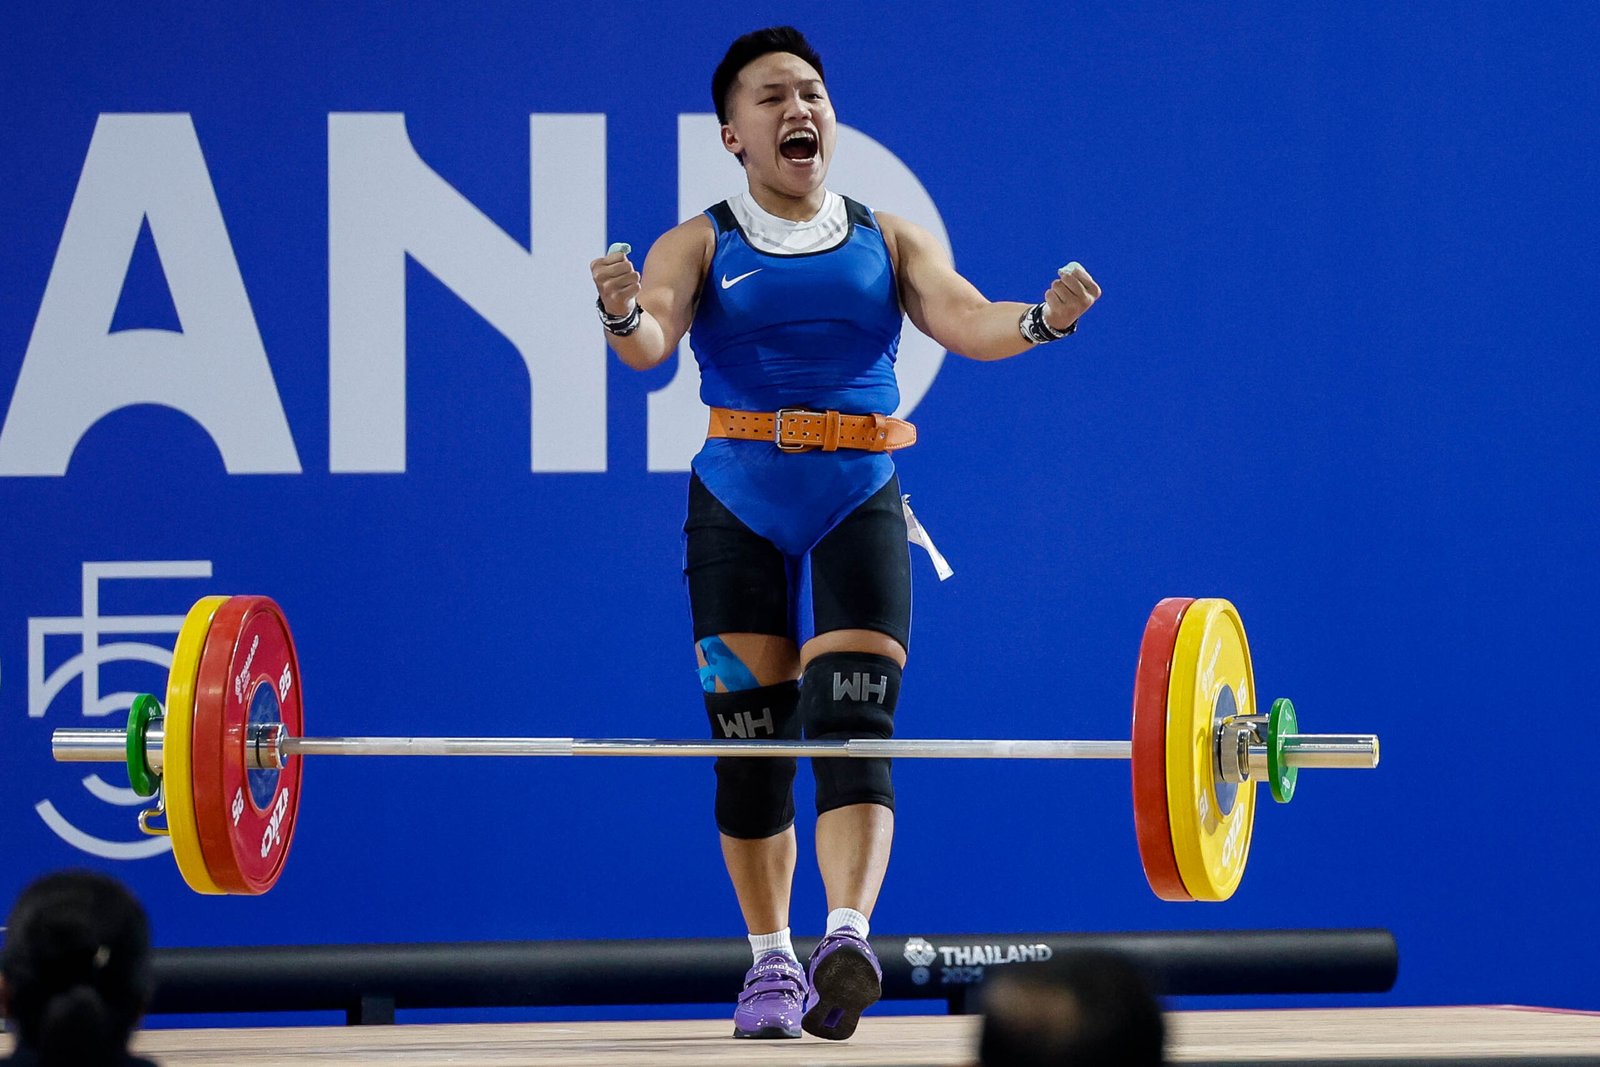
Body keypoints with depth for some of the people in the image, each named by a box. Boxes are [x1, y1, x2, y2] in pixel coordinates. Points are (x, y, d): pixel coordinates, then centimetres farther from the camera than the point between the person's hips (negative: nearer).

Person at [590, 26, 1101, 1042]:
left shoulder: (890, 240, 10)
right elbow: (651, 341, -12)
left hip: (861, 501, 0)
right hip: (740, 504, 0)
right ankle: (771, 962, 14)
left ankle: (848, 937, -30)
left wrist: (1042, 318, -28)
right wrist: (622, 314, -37)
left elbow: (962, 319, -5)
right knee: (749, 739, 2)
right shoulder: (699, 247, 6)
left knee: (852, 725, -14)